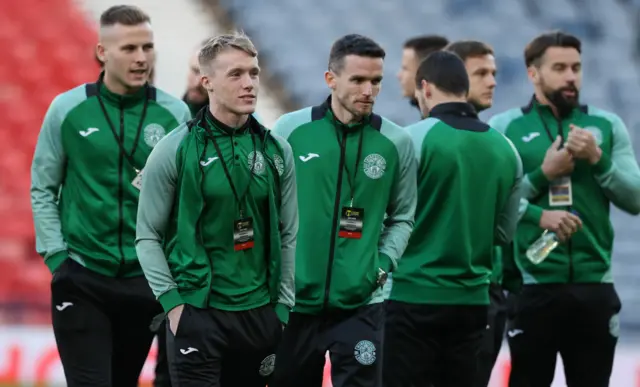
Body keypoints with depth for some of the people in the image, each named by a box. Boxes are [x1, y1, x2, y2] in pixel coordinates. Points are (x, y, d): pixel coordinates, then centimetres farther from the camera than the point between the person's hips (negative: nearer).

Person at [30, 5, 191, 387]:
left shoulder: (174, 114, 0)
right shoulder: (68, 109, -2)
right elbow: (43, 188, 4)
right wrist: (55, 254, -4)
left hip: (147, 279, 2)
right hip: (81, 279, -2)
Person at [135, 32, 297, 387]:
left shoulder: (277, 151, 6)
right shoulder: (175, 150, -6)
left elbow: (288, 236, 11)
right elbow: (148, 236, -3)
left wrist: (283, 307, 7)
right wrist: (172, 303, -10)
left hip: (259, 314, 4)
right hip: (196, 315, -4)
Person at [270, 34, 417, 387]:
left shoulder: (396, 142, 0)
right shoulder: (290, 130, -2)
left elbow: (402, 217, 10)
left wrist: (383, 264, -4)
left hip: (361, 304, 0)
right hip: (292, 300, 1)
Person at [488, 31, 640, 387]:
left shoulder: (607, 126, 9)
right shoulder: (505, 128, 1)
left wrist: (598, 159, -10)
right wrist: (543, 175, -17)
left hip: (594, 286, 2)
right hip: (532, 286, -2)